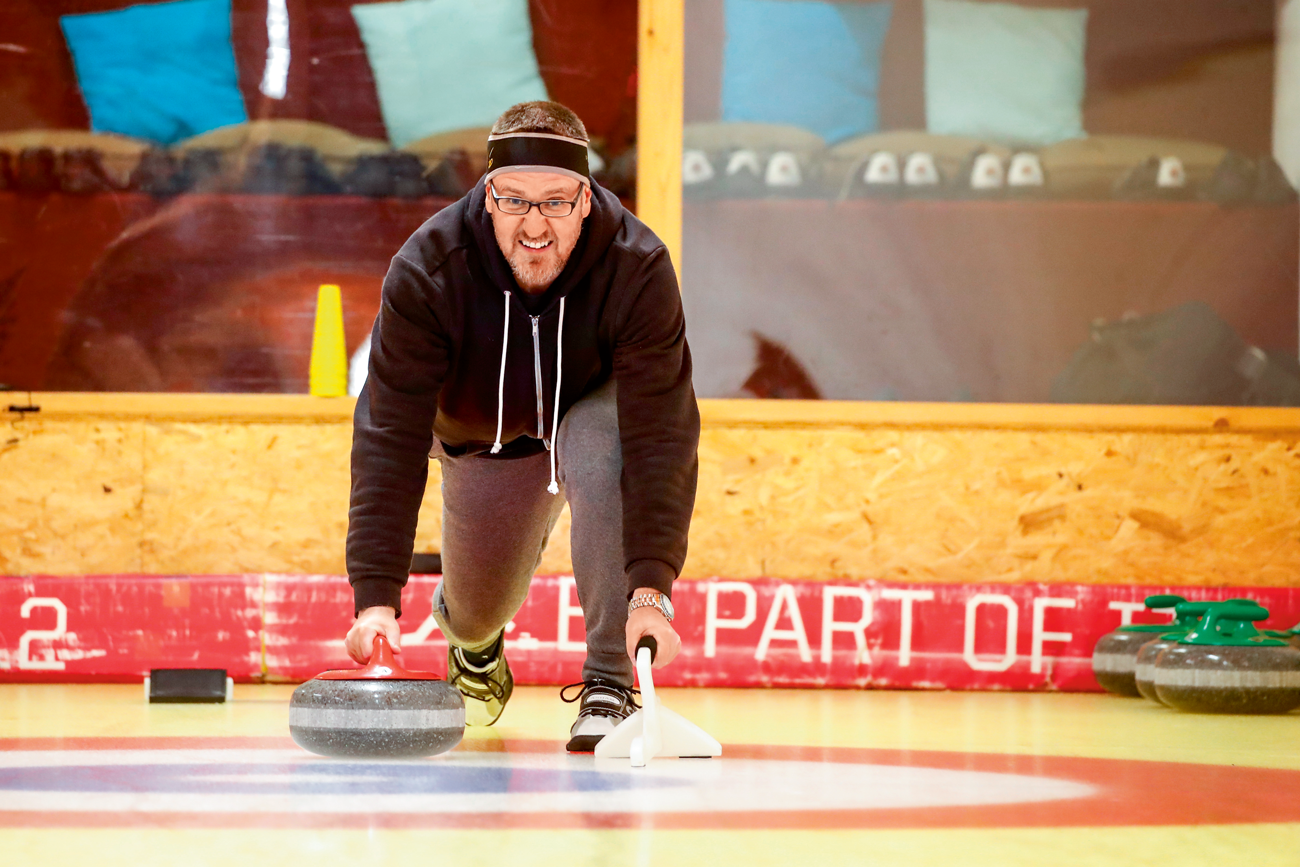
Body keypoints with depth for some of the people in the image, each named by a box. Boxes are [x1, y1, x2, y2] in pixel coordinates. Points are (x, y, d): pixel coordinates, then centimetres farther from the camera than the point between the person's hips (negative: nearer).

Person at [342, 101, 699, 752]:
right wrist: (376, 594, -44)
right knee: (478, 613, 6)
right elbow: (390, 435, -35)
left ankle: (610, 684, -27)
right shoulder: (427, 271, -33)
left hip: (591, 411, -2)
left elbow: (660, 434, -39)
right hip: (481, 438, 2)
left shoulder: (638, 270, -35)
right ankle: (469, 630, 47)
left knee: (601, 452, -36)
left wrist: (651, 587, -51)